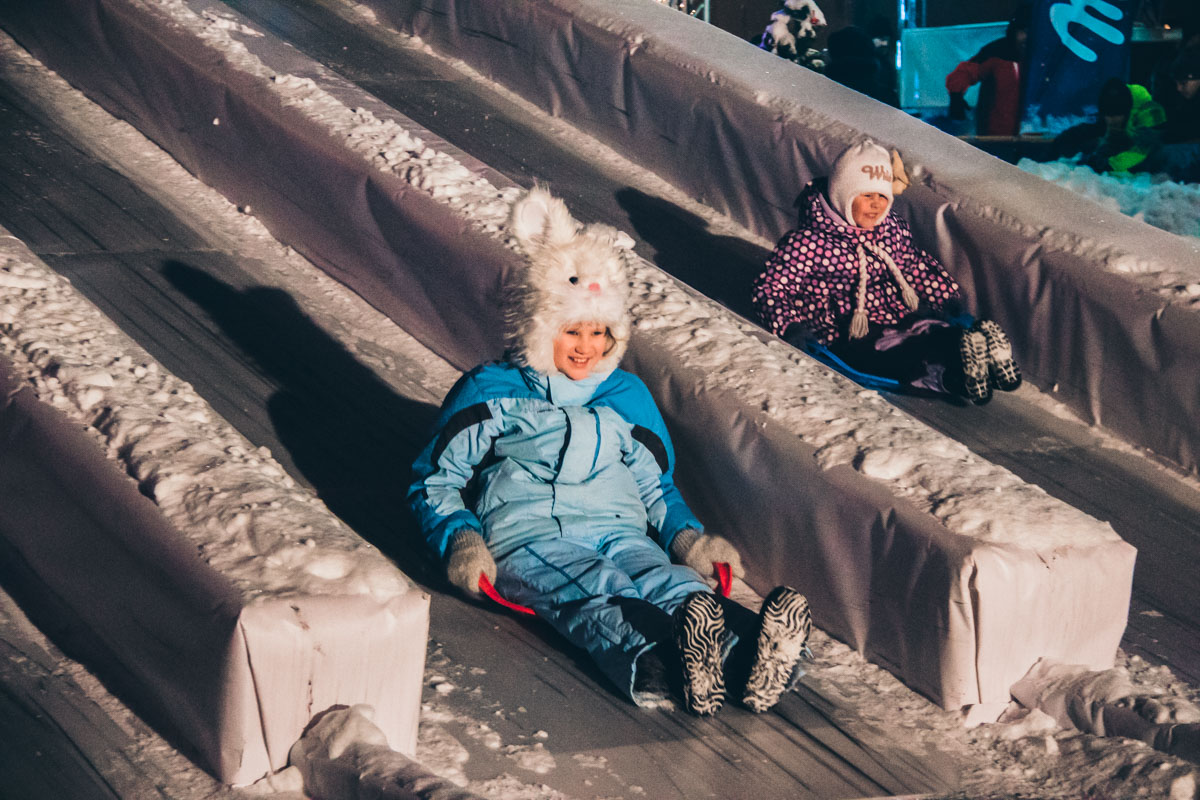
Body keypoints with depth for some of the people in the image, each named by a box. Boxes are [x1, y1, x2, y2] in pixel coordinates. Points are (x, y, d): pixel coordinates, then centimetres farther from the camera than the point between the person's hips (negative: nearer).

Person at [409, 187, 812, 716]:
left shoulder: (626, 396, 27)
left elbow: (655, 487, 33)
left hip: (619, 533, 4)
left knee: (672, 583, -34)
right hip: (529, 538, -4)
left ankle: (746, 654, -67)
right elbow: (435, 480, 14)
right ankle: (656, 664, -74)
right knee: (593, 595, -41)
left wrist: (687, 536, 10)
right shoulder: (491, 393, 15)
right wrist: (459, 539, -9)